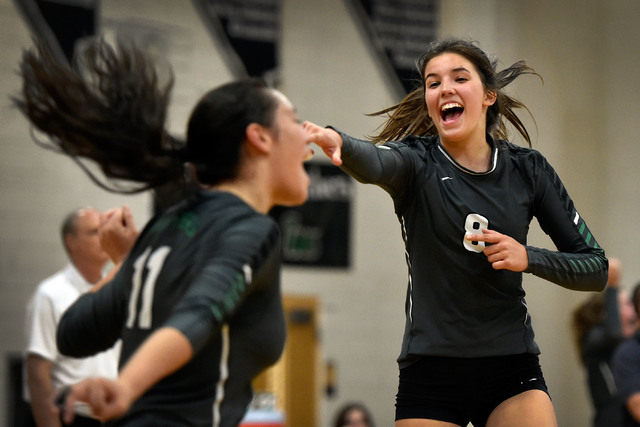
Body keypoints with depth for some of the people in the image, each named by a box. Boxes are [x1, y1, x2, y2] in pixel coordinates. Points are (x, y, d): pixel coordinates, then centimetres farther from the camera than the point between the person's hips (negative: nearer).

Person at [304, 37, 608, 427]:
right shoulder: (418, 161, -3)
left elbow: (596, 269, 5)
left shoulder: (527, 169, 3)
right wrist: (338, 142, -52)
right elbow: (372, 163, -29)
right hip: (429, 375, -1)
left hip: (512, 370, 1)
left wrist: (528, 258, -13)